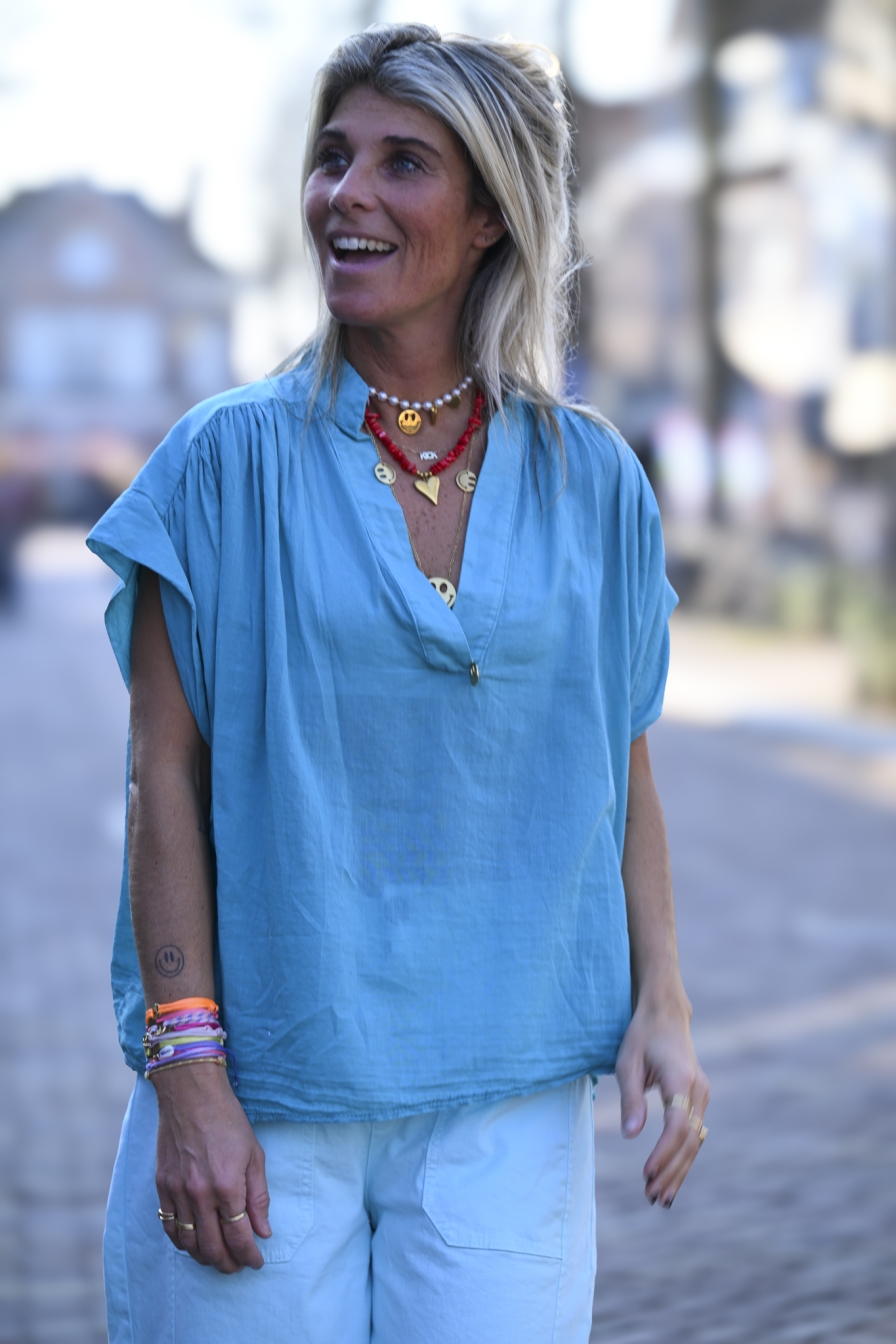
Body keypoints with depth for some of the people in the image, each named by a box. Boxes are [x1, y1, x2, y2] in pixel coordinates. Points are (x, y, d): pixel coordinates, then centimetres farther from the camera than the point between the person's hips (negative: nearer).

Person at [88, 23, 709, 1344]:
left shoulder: (591, 481, 5)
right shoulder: (231, 463, -2)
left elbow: (622, 774, 11)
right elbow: (165, 777, -4)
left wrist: (660, 1004, 0)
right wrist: (186, 1072, -10)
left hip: (509, 1107, 2)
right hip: (264, 1097, -2)